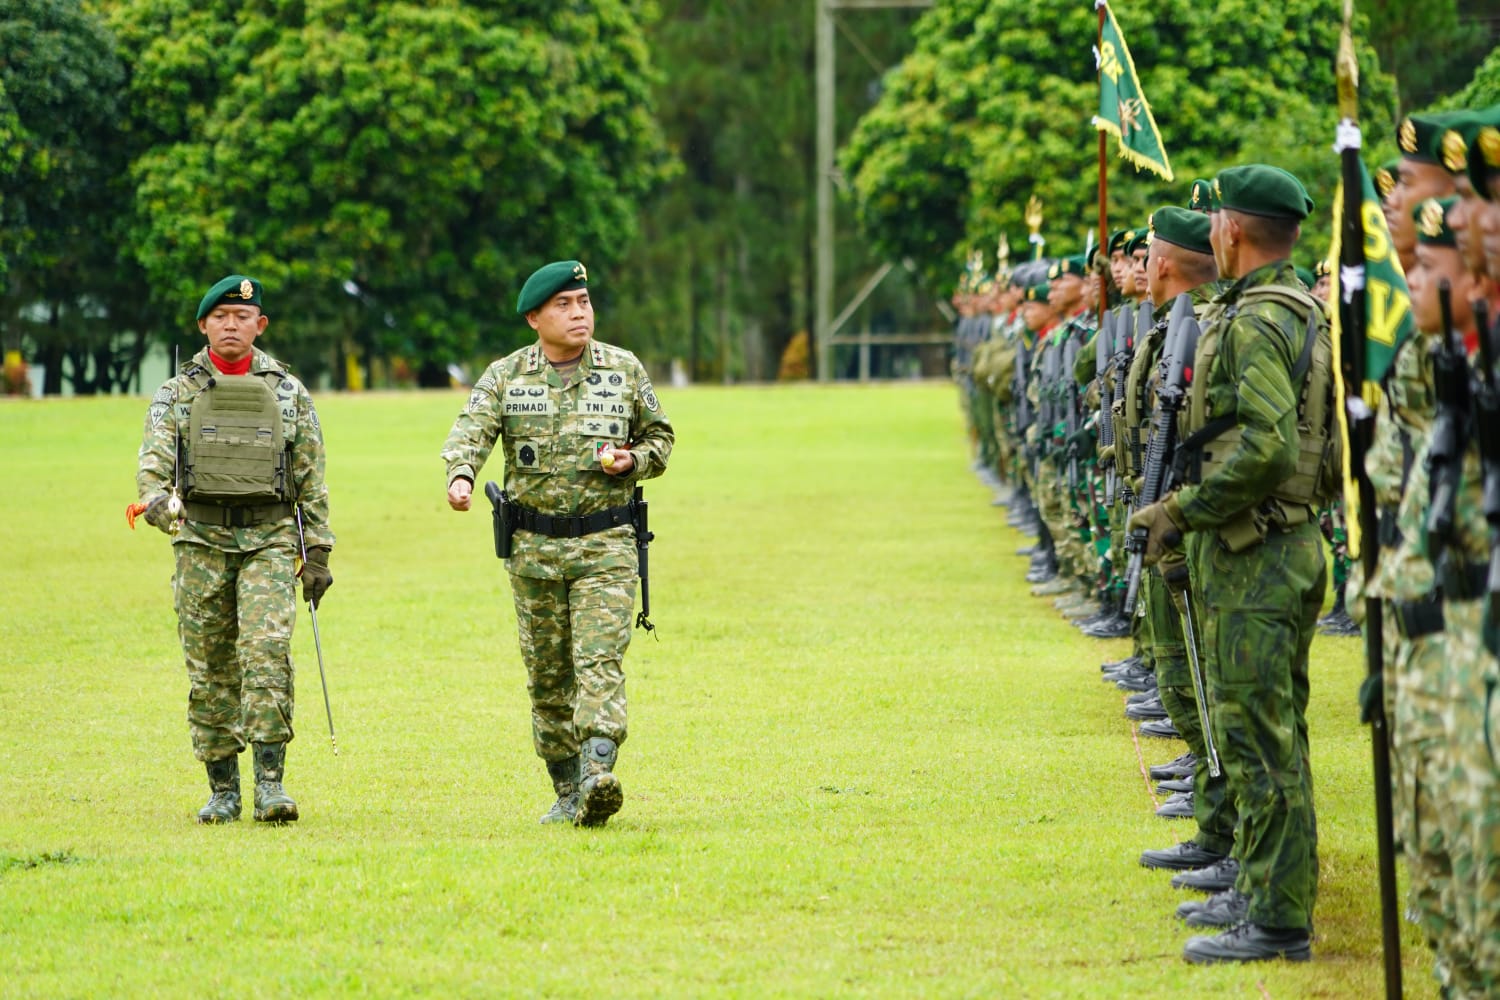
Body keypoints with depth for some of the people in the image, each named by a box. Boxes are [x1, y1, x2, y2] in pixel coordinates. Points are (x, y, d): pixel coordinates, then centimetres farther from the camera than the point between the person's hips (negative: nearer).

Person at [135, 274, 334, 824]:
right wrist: (158, 499, -27)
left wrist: (318, 553, 5)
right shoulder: (176, 394, 9)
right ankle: (222, 790, 11)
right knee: (210, 670, 3)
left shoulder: (288, 392, 10)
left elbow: (311, 480, 11)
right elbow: (153, 460, -5)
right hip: (201, 539, 1)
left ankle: (270, 780, -17)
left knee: (267, 650, -18)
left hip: (270, 537, -1)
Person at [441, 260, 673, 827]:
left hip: (605, 545, -1)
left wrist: (634, 461, -7)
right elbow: (471, 430, -12)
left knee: (599, 659, -16)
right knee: (547, 674, 6)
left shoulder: (625, 371, 6)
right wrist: (461, 476, -34)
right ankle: (566, 791, 16)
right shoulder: (506, 376, 3)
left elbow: (660, 436, 16)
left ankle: (598, 775, -29)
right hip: (533, 546, 1)